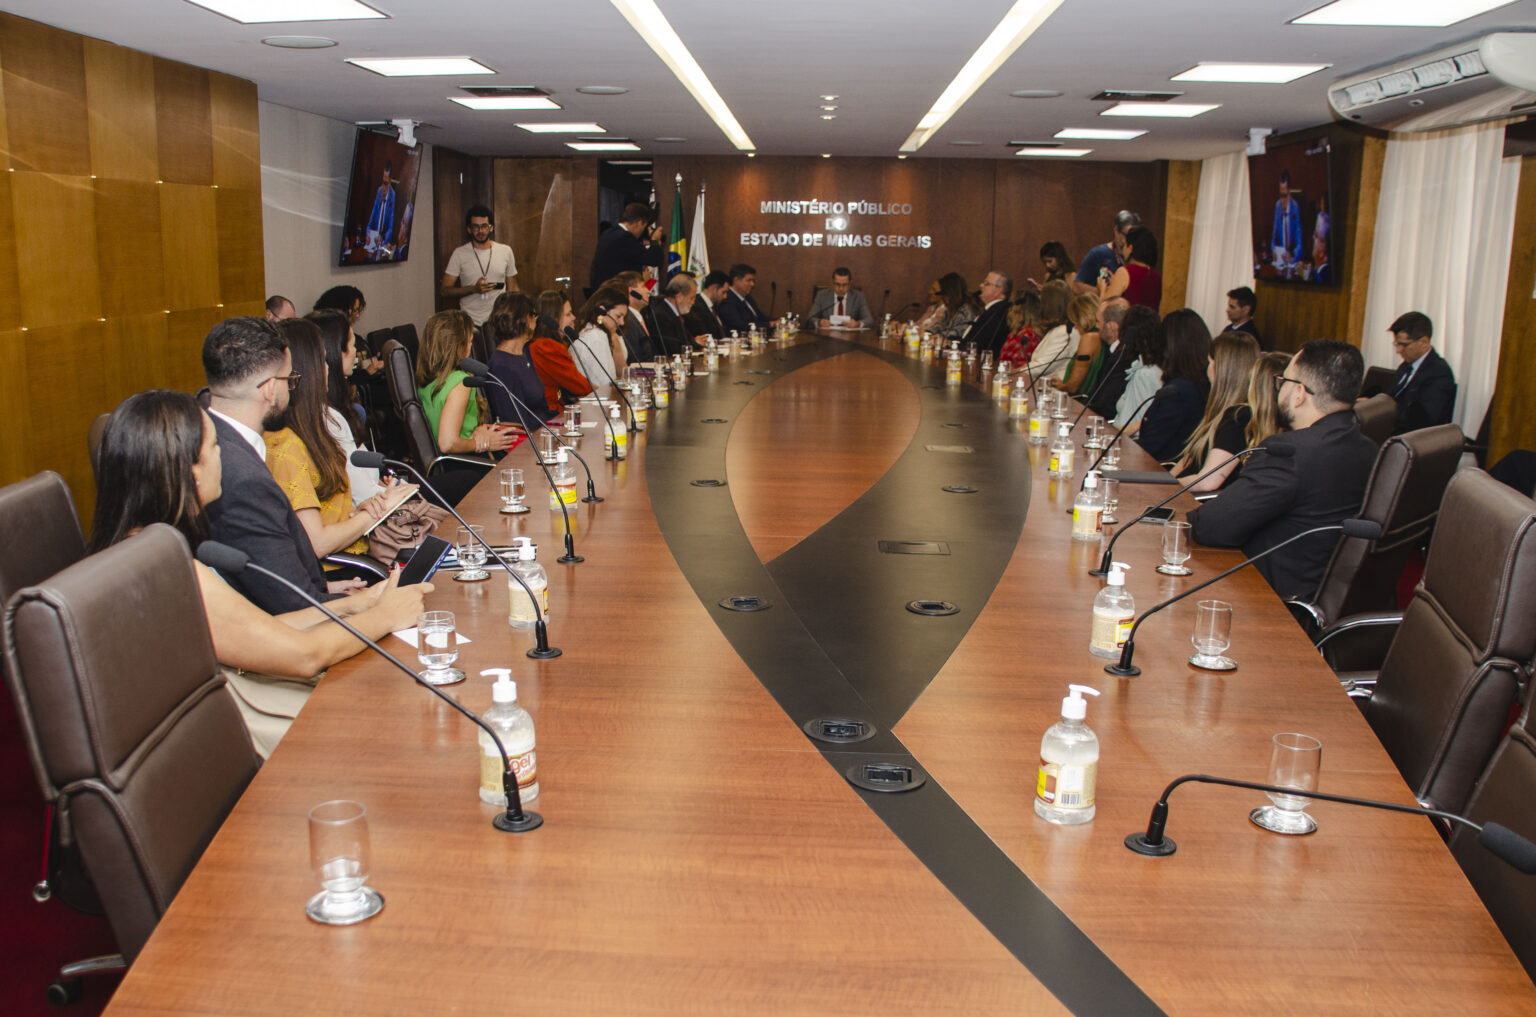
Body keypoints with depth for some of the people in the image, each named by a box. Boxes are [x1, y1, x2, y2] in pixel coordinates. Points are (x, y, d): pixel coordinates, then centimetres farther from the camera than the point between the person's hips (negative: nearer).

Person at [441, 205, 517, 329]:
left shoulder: (505, 251, 8)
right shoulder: (459, 254, 1)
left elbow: (513, 289, 14)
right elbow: (444, 291, -1)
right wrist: (474, 289, -15)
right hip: (470, 323, -1)